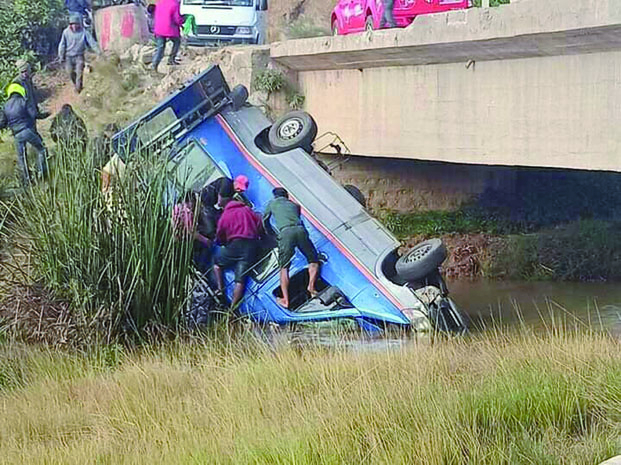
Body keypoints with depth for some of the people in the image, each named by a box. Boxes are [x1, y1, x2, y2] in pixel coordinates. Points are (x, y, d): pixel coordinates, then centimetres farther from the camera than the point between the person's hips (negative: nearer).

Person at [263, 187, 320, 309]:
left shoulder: (272, 203, 26)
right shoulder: (295, 205, 31)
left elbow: (264, 220, 36)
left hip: (285, 232, -2)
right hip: (300, 230, 2)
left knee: (284, 267, 1)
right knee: (313, 261, 19)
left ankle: (285, 300, -8)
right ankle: (311, 286, -1)